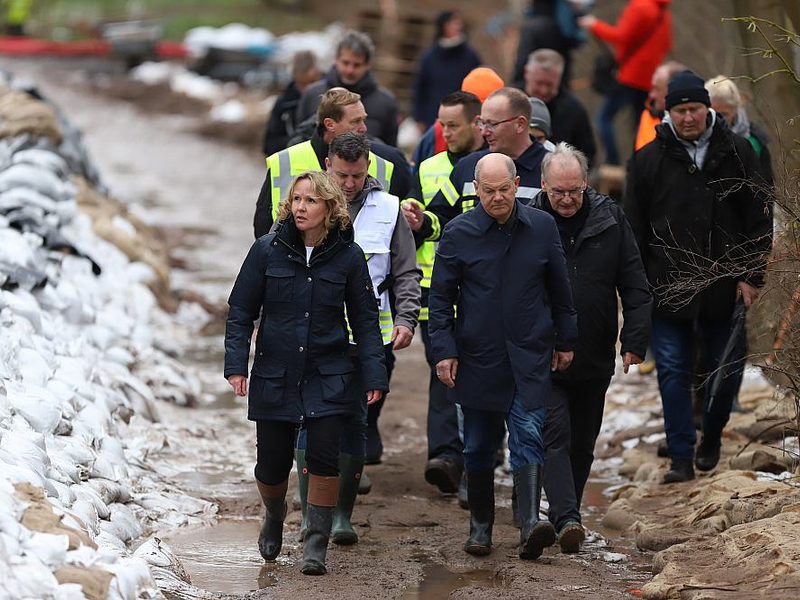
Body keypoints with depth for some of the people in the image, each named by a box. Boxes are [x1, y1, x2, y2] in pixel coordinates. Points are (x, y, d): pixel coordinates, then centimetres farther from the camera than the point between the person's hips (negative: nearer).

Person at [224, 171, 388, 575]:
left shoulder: (348, 256, -2)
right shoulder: (267, 251, -2)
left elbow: (365, 320, 4)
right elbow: (240, 311, 4)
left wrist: (373, 375, -3)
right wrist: (236, 364, -5)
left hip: (327, 380, -1)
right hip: (274, 376, 1)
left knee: (324, 458, -12)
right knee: (272, 466, 4)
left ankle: (316, 543, 3)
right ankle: (274, 516, 37)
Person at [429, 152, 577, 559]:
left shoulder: (541, 227, 2)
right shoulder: (458, 233, -2)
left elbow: (559, 290, 12)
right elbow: (440, 296, 2)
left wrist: (565, 341, 14)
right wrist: (444, 350, -5)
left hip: (529, 359, 0)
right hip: (478, 358, 0)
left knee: (528, 437, -12)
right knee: (479, 447, 8)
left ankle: (530, 526, -20)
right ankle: (480, 527, 20)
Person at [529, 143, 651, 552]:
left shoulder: (610, 220, 0)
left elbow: (634, 287, 4)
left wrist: (635, 341, -3)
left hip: (595, 359, 3)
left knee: (583, 442, 13)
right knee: (555, 435, -13)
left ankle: (563, 512, 28)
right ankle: (567, 518, -21)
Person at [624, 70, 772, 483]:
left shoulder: (736, 152, 2)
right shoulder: (649, 159, 2)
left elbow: (758, 219, 6)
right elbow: (634, 229, 6)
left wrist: (752, 275, -1)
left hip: (723, 286, 1)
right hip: (667, 290, 0)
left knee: (727, 368, 9)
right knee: (673, 372, -1)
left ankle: (712, 434, 34)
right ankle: (681, 457, 4)